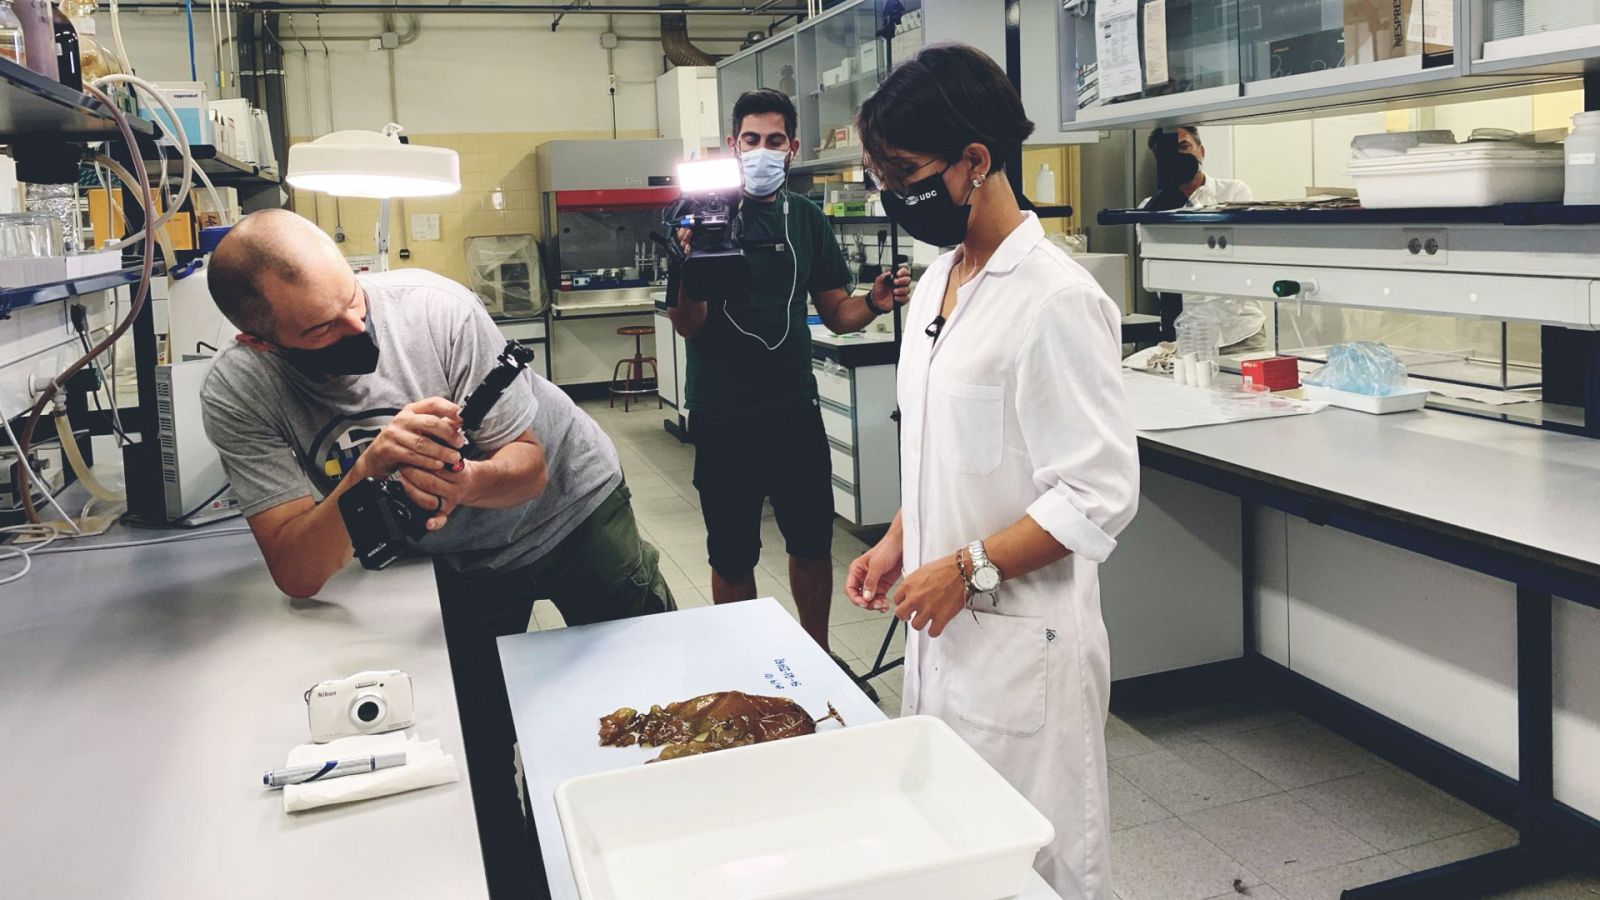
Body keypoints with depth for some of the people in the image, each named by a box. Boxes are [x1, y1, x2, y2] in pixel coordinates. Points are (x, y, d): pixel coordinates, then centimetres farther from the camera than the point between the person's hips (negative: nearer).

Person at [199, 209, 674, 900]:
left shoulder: (435, 307, -31)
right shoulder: (237, 395, -25)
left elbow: (527, 464, -24)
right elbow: (296, 573, -29)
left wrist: (466, 483, -46)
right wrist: (368, 471, -45)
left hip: (573, 502, -1)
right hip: (464, 563, 1)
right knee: (478, 748, 5)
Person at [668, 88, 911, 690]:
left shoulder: (807, 219, 7)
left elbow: (837, 314, 10)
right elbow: (687, 325, -11)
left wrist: (874, 303, -12)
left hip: (794, 407, 4)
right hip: (723, 415, -3)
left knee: (813, 542, 12)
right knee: (733, 555, 7)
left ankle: (817, 655, 32)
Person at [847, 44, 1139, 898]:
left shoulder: (1054, 300, -19)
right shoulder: (935, 285, 8)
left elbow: (1099, 494, -19)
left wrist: (970, 567, -20)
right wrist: (898, 543, 9)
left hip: (1020, 635, -8)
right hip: (942, 622, 8)